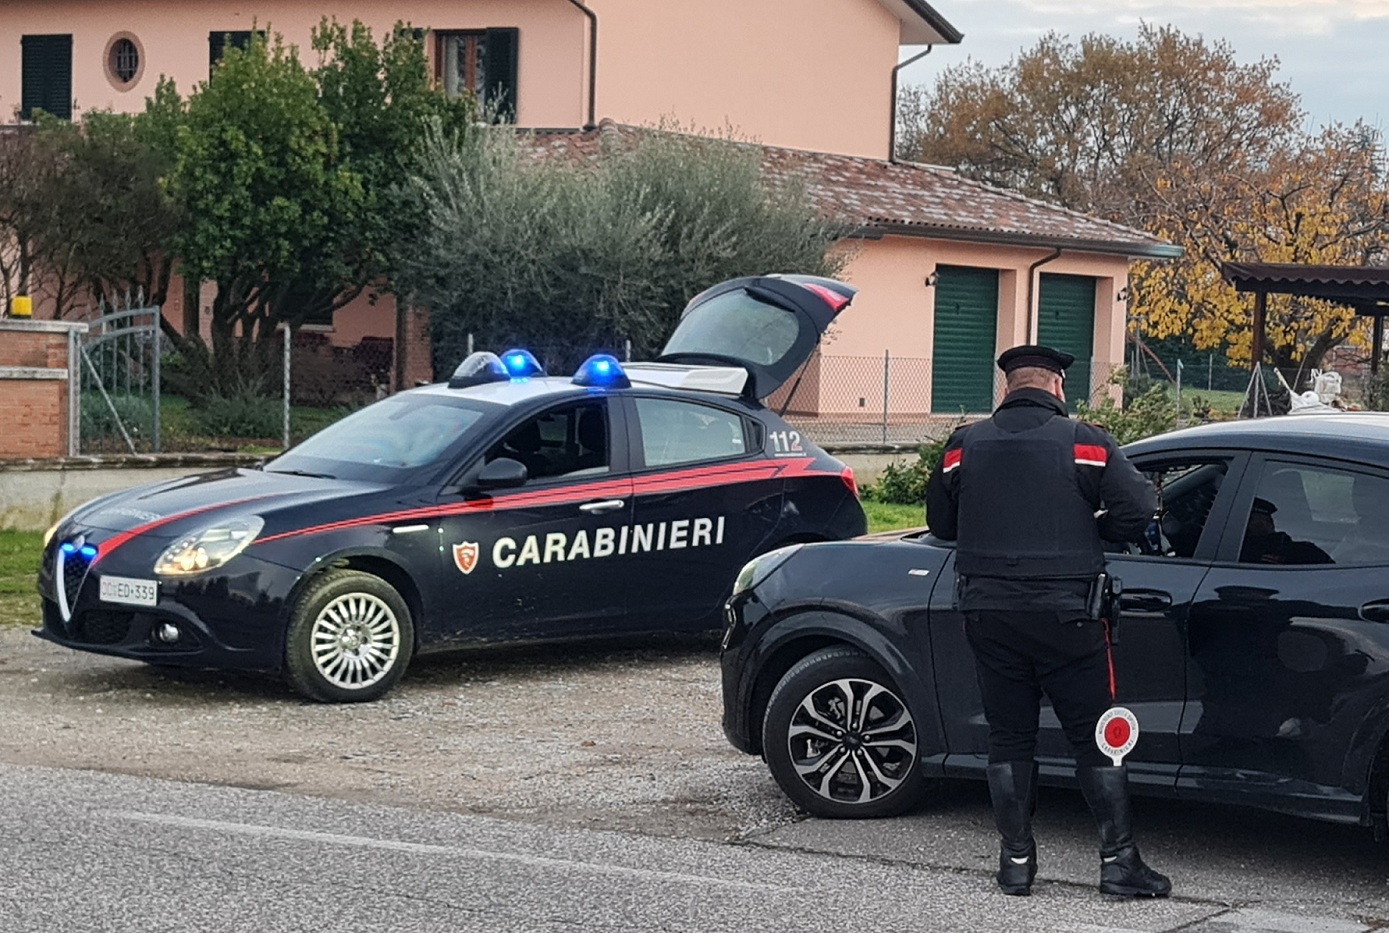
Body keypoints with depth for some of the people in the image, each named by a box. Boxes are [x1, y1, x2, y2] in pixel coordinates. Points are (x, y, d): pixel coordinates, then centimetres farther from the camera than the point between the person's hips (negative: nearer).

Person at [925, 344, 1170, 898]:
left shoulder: (966, 446, 5)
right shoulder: (1086, 443, -4)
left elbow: (940, 522, 12)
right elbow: (1137, 510, -8)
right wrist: (1087, 531, 10)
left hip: (988, 613, 3)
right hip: (1063, 616, -3)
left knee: (1009, 738, 10)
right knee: (1096, 738, 5)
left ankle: (1016, 861, 12)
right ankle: (1118, 860, 4)